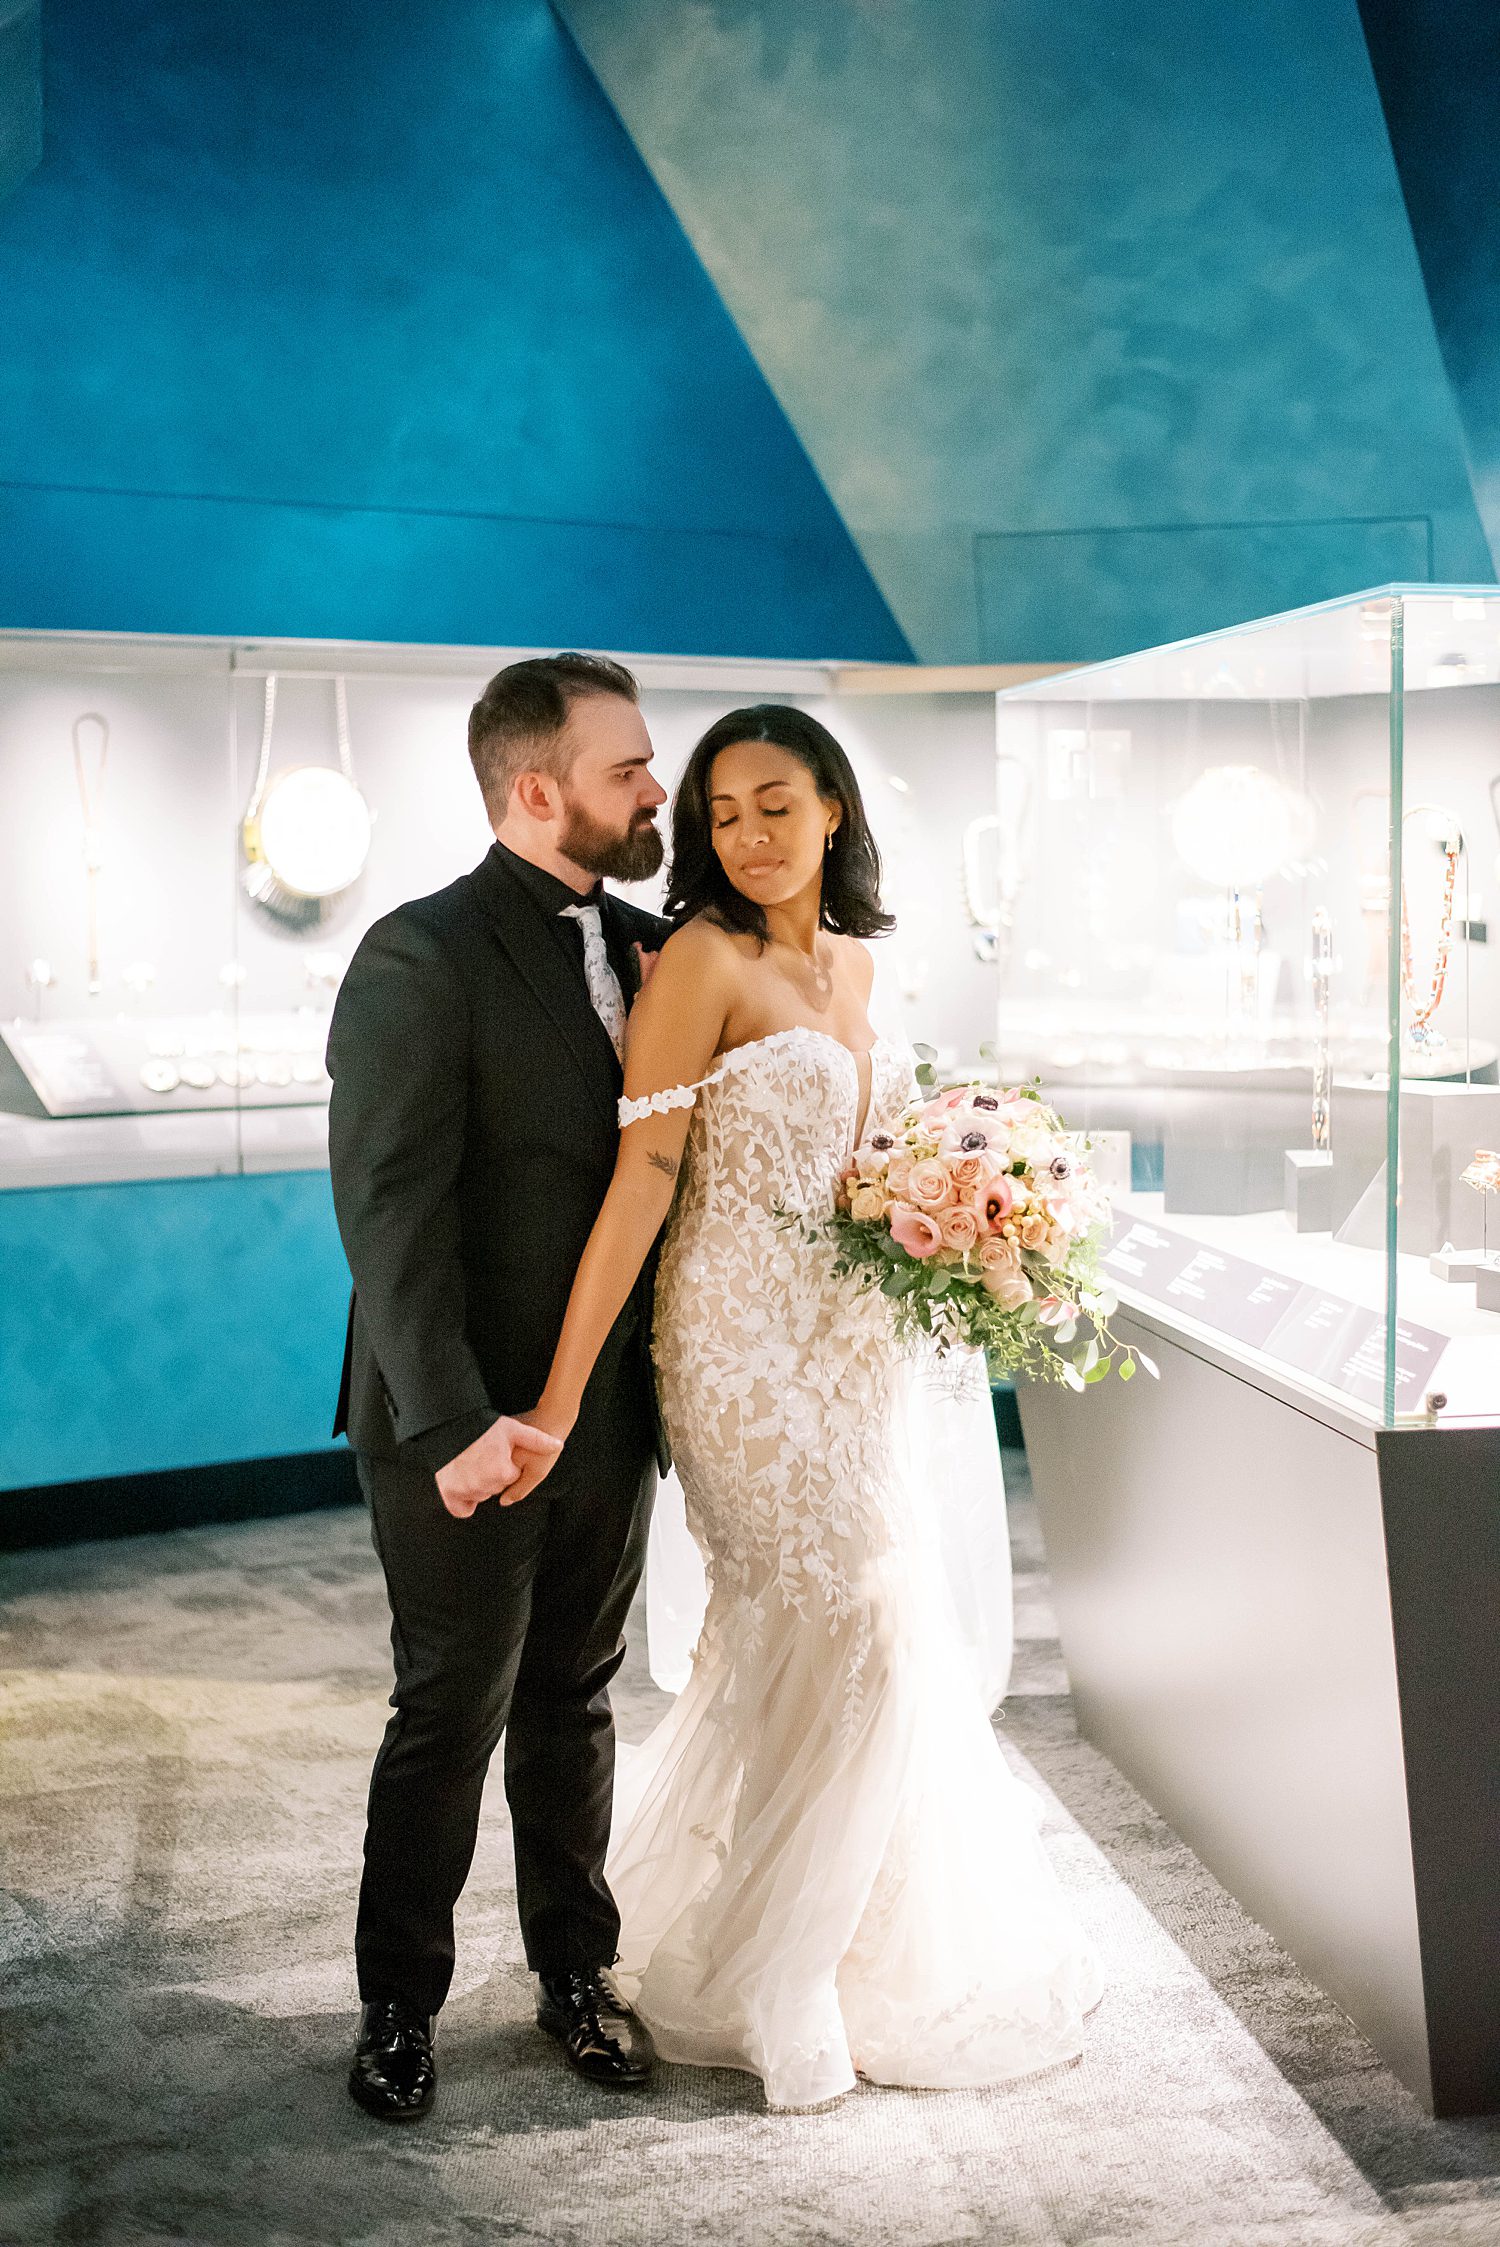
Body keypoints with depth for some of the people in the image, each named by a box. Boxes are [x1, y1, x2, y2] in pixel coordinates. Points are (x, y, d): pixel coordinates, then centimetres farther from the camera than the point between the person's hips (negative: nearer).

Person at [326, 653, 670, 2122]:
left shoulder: (640, 942, 6)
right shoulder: (422, 958, -16)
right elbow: (391, 1210, -21)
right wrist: (452, 1420, -26)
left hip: (609, 1410, 6)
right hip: (473, 1426, -6)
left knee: (573, 1703, 19)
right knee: (449, 1720, 9)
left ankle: (576, 1971, 37)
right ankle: (399, 2003, 30)